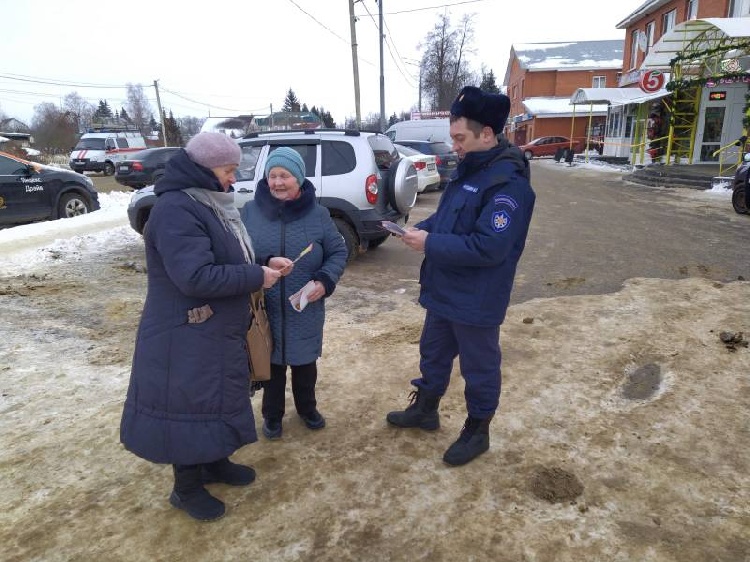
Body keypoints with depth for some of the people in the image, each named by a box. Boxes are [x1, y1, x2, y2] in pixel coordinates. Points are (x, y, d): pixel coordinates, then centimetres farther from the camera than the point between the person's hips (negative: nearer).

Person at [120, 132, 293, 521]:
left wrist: (264, 264, 0)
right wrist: (257, 277, -22)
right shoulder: (176, 210, -23)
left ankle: (214, 462, 42)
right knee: (190, 407, 6)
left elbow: (228, 258, 17)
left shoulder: (208, 202, 9)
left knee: (216, 400, 22)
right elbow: (196, 277, -31)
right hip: (186, 337, -10)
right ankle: (187, 488, 26)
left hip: (217, 330, 10)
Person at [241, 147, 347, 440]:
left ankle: (307, 408, 42)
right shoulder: (250, 211, -6)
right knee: (271, 363, 14)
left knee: (305, 362, 17)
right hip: (264, 308, 0)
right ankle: (272, 414, 37)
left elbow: (338, 252, 1)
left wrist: (324, 281, -16)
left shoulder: (318, 214, -6)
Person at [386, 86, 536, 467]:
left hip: (476, 300, -9)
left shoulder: (509, 182, -23)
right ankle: (425, 409, 45)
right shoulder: (469, 168, 6)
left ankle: (477, 431, 33)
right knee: (433, 352, 23)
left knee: (479, 367, 12)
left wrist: (429, 244, -24)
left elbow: (488, 247, -29)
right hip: (444, 291, 9)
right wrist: (422, 228, -3)